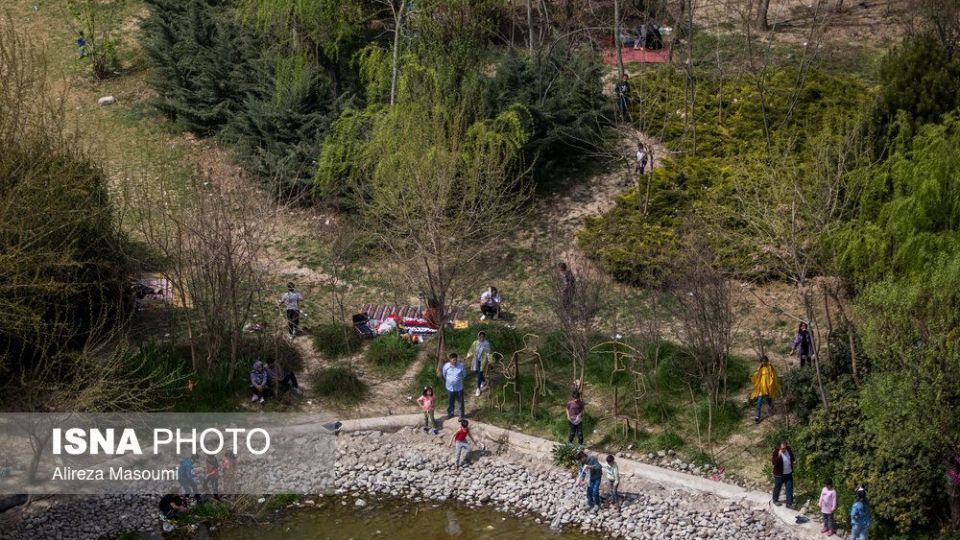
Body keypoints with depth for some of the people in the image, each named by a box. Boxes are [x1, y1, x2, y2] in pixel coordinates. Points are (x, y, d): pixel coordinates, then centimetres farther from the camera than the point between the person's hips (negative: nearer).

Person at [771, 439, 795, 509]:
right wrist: (779, 455, -43)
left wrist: (793, 460, -9)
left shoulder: (789, 449, -6)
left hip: (789, 473, 5)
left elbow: (792, 457, 13)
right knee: (777, 488, 15)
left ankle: (789, 503, 18)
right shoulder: (776, 452, -22)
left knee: (790, 488, 8)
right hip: (779, 474, -5)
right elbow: (774, 463, -32)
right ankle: (775, 500, 38)